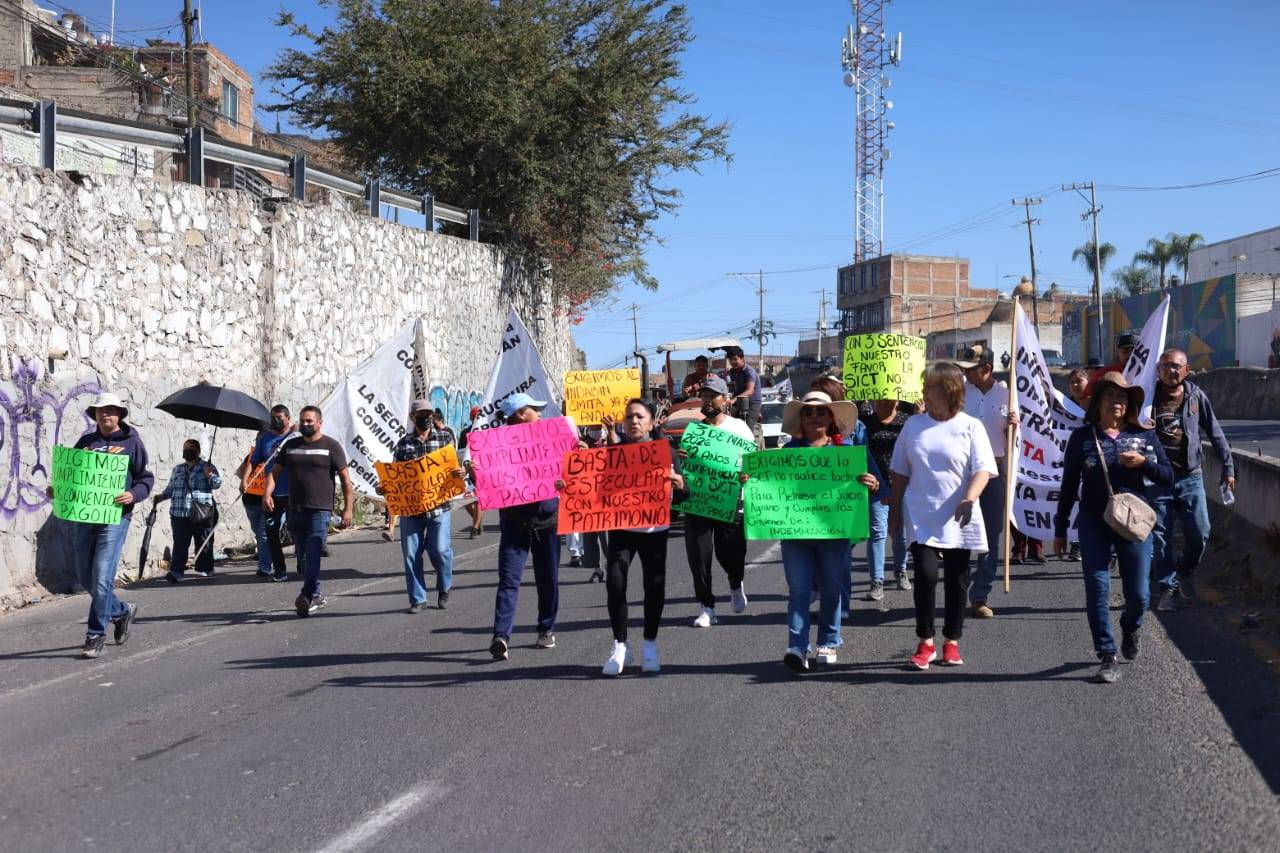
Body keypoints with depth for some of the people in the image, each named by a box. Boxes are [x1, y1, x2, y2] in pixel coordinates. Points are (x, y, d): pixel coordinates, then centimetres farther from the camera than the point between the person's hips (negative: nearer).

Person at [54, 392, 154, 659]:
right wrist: (57, 490, 0)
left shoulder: (131, 442, 3)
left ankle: (96, 635, -3)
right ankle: (121, 611, 32)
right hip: (83, 516, 5)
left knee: (102, 576, -11)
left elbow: (146, 478, 3)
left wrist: (133, 494, -17)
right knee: (85, 577, 10)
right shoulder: (85, 442, 14)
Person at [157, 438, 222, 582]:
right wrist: (161, 497, 7)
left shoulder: (206, 467, 5)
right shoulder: (177, 469, 20)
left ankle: (205, 569, 17)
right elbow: (170, 489, 24)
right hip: (179, 515, 3)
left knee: (203, 543, 5)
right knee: (180, 544, -5)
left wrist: (210, 475, -23)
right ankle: (176, 572, -9)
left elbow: (217, 484, -5)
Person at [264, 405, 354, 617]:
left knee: (312, 555, -17)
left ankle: (308, 597, -25)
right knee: (302, 558, 11)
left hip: (320, 510, -6)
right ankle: (317, 595, 23)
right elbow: (274, 471, 15)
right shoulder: (290, 445, 14)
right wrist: (268, 493, -4)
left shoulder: (331, 446, 0)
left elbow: (345, 478, -1)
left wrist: (348, 508, -7)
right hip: (296, 510, 6)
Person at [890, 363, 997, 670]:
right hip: (921, 517, 1)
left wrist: (969, 498, -26)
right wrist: (895, 510, 11)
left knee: (956, 580, 6)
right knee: (926, 573, -13)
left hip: (958, 518, -1)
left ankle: (952, 642, 21)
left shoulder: (970, 426, -2)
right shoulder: (914, 424, 6)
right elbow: (900, 472, 12)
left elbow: (983, 469, -9)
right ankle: (925, 642, 0)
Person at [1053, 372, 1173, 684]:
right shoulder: (1082, 436, 2)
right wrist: (1060, 529, 6)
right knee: (1097, 591, -4)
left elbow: (1167, 477, 7)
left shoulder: (1144, 435, 5)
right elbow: (1069, 485, 6)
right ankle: (1107, 657, 5)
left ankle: (1130, 630, 37)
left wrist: (1143, 462, -14)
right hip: (1094, 526, -1)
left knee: (1138, 594, 4)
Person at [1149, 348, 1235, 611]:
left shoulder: (1196, 396, 2)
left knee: (1200, 533, -2)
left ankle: (1184, 573, 25)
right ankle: (1166, 587, 15)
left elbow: (1216, 433, 8)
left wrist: (1228, 467, 6)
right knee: (1159, 537, 1)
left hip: (1190, 477, 1)